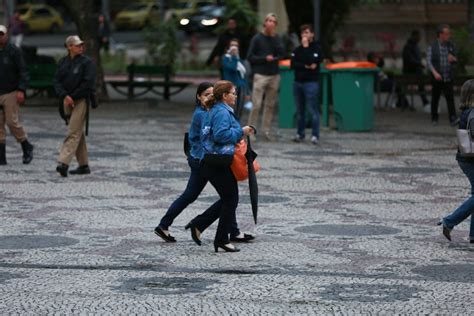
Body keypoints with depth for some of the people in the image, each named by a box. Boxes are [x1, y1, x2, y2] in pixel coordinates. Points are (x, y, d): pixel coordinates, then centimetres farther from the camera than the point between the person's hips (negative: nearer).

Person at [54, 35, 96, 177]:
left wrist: (73, 97, -13)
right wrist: (65, 96, -13)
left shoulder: (87, 62, -4)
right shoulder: (63, 62, 10)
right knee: (78, 133, 12)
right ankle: (84, 165, 18)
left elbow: (88, 84, -12)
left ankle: (63, 163, -23)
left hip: (81, 101, -6)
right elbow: (57, 81, 3)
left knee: (73, 133, -13)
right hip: (67, 101, 6)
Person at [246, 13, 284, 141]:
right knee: (256, 105, -9)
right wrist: (265, 58, -11)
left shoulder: (276, 38, 12)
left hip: (274, 75, 4)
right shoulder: (257, 38, 1)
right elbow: (250, 57, -2)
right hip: (260, 75, -4)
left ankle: (267, 131, 10)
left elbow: (281, 53, 2)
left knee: (270, 105, 5)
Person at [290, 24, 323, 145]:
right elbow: (292, 64, 3)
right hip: (298, 82, 5)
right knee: (300, 111, 9)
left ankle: (315, 135, -6)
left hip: (311, 82, -5)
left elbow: (311, 61, -15)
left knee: (313, 110, -8)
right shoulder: (297, 49, 14)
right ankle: (300, 134, 16)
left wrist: (305, 47, -8)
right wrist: (305, 66, -11)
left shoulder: (317, 48, 1)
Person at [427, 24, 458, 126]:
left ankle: (453, 119, -14)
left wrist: (453, 59, -9)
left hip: (448, 78, 2)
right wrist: (435, 73, -26)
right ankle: (434, 119, 21)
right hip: (437, 78, -2)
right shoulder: (432, 47, -3)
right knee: (435, 99, 7)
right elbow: (429, 62, -11)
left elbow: (455, 60, 17)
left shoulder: (451, 46, 9)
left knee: (450, 98, -9)